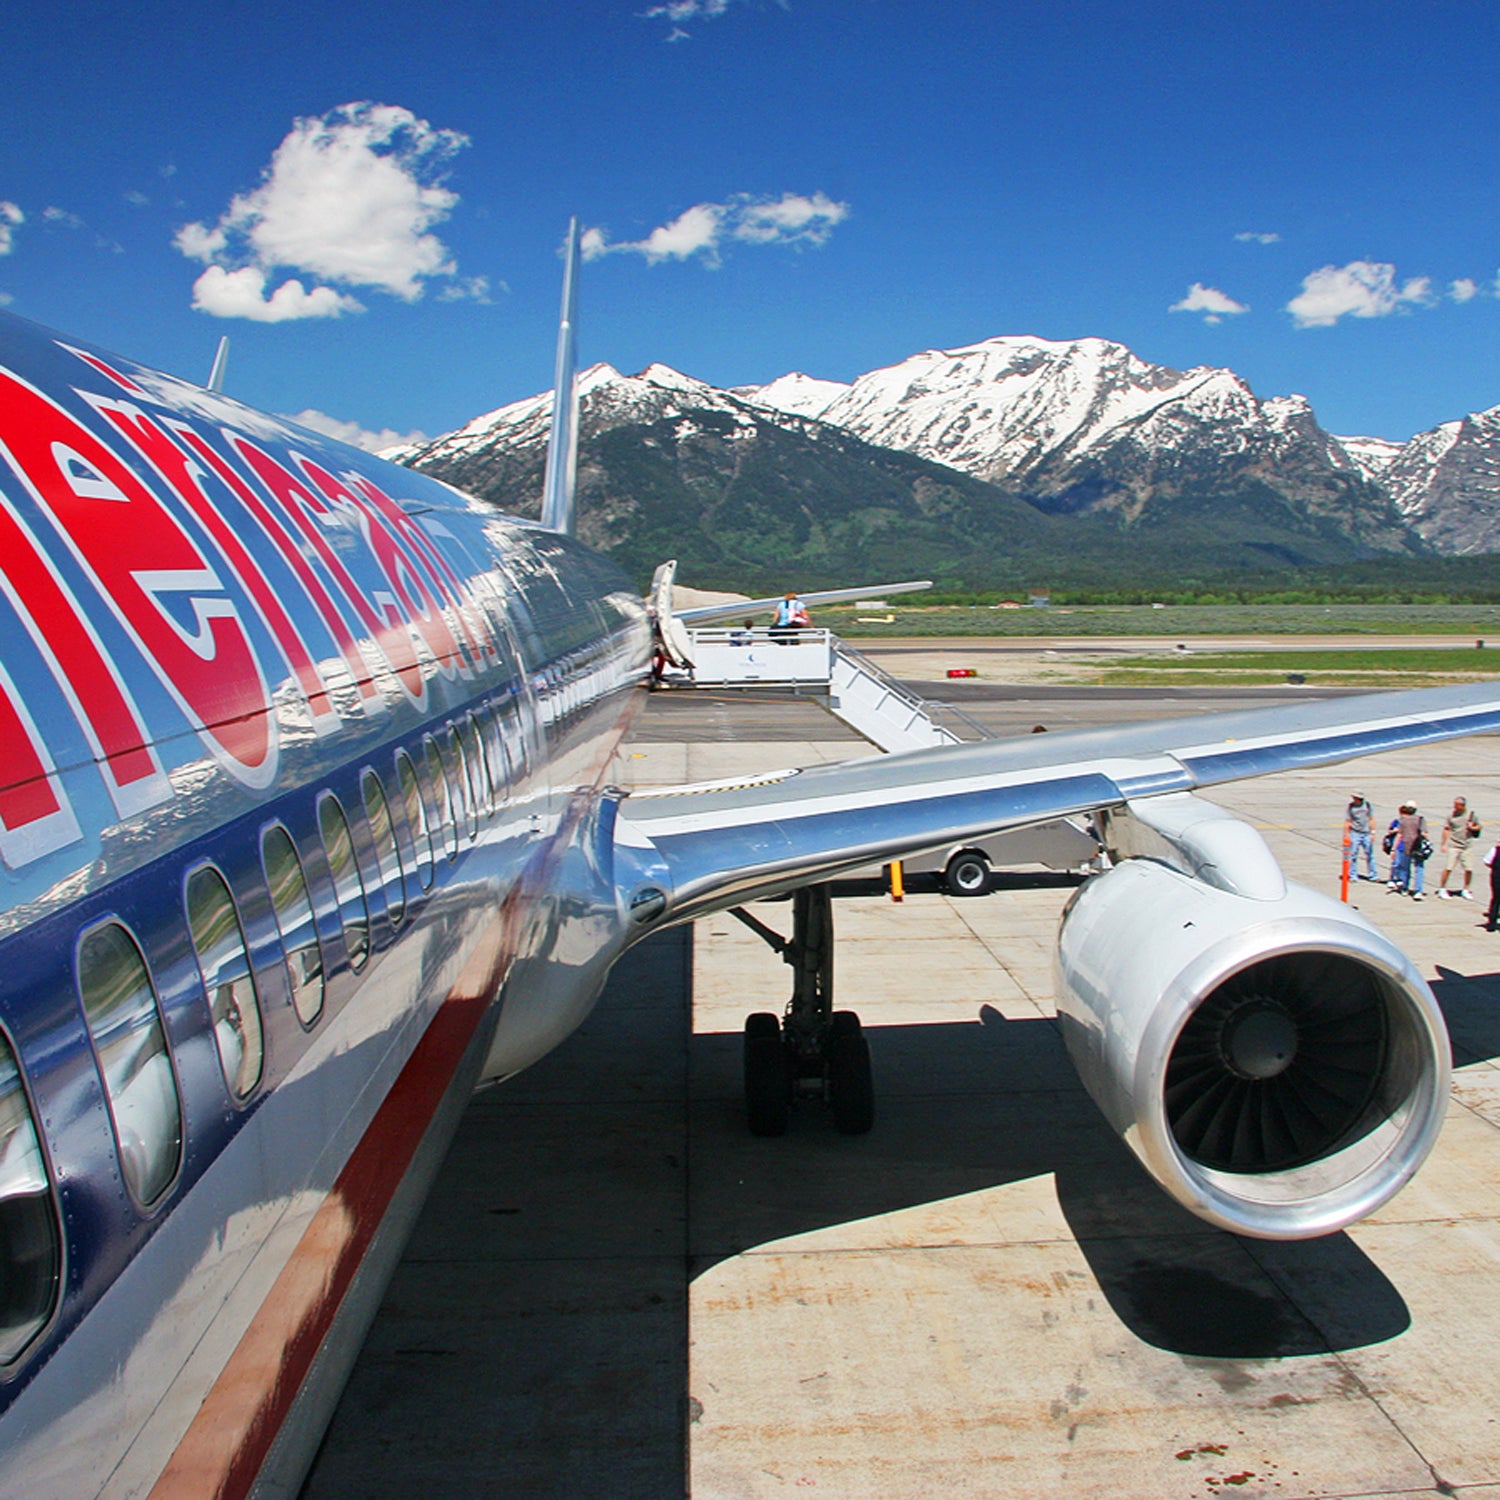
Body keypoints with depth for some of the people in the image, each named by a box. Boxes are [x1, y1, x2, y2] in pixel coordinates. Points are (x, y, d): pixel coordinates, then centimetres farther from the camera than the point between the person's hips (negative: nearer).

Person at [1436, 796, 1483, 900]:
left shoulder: (1471, 815, 2)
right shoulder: (1451, 815, -1)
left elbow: (1480, 826, 14)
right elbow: (1446, 830, 4)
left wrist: (1473, 828, -8)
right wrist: (1443, 844, 1)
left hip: (1467, 847, 2)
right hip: (1453, 846, -2)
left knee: (1468, 869, 1)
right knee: (1448, 868, -6)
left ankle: (1465, 890, 19)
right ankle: (1442, 889, 6)